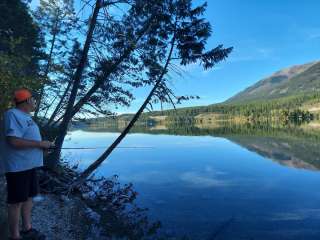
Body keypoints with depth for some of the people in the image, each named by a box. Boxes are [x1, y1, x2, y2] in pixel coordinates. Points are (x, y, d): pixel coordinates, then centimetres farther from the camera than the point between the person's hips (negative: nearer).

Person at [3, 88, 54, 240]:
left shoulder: (27, 117, 14)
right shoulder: (13, 114, -16)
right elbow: (14, 141, -26)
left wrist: (43, 145, 8)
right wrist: (40, 144, -18)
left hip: (30, 165, 10)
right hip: (18, 167, -9)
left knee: (28, 197, 17)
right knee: (16, 202, 2)